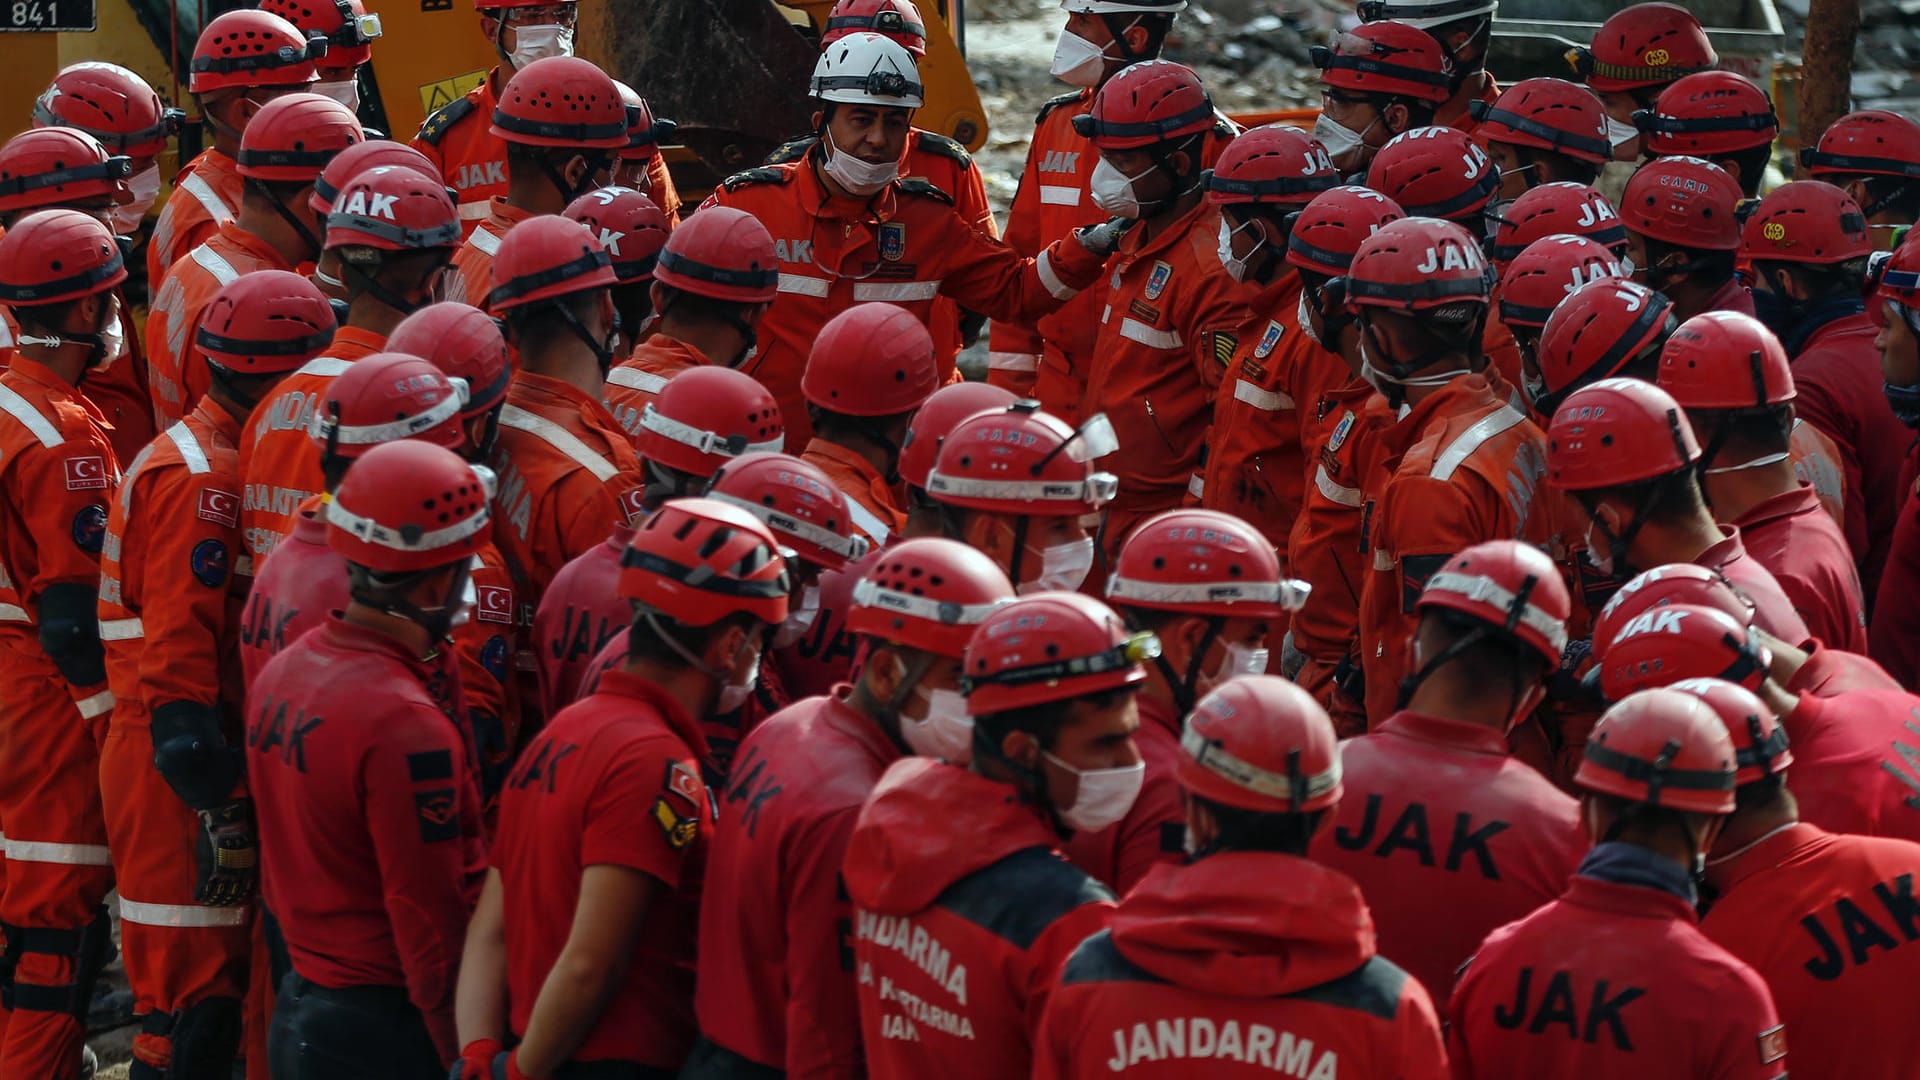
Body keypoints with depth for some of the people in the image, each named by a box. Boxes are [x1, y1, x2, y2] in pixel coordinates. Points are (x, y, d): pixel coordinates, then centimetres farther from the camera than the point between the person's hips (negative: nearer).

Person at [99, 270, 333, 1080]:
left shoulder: (203, 459, 16)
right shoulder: (199, 482, -16)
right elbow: (177, 655, -22)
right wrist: (221, 808, -24)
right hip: (180, 772, -10)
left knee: (210, 989, 15)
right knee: (193, 1008, -8)